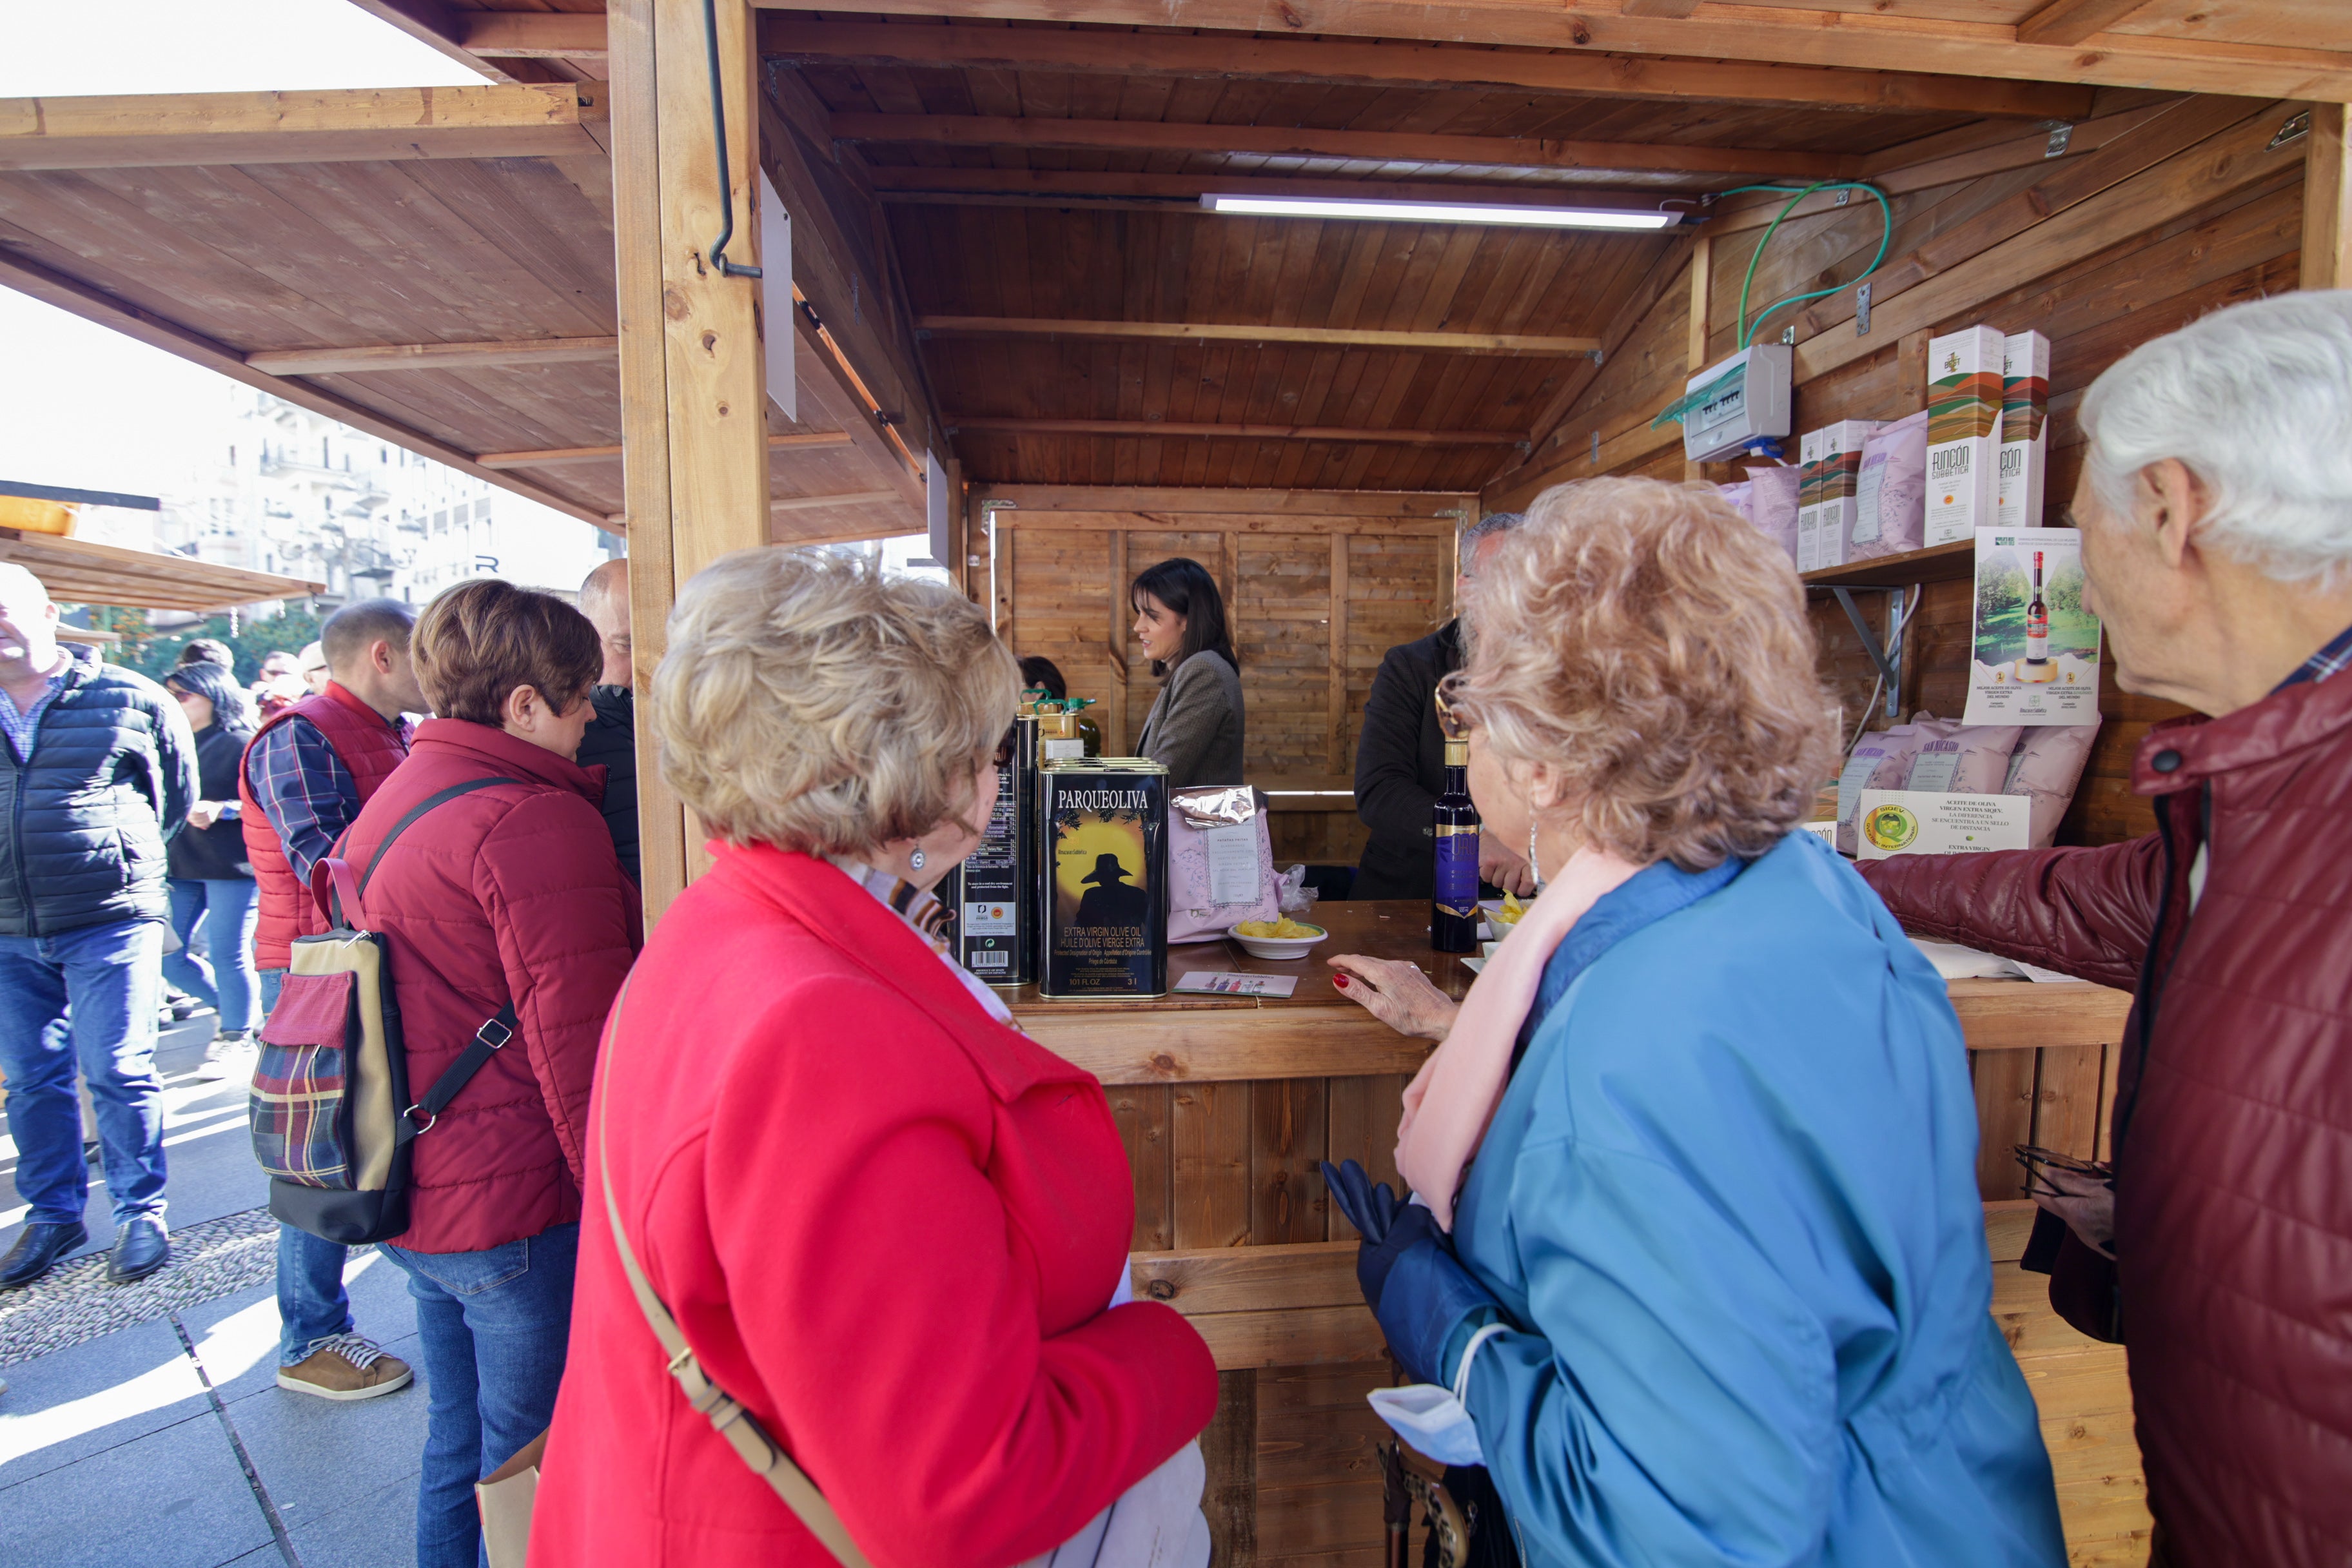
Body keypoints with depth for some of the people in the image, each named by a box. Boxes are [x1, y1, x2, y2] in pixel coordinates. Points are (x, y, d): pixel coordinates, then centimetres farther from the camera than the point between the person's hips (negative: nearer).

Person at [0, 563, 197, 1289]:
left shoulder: (129, 699, -2)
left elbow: (179, 794, 9)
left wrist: (123, 852, 8)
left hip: (109, 923, -4)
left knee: (117, 1071, -2)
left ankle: (141, 1212, 11)